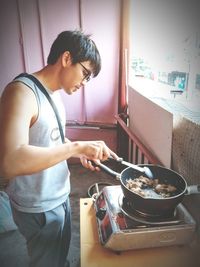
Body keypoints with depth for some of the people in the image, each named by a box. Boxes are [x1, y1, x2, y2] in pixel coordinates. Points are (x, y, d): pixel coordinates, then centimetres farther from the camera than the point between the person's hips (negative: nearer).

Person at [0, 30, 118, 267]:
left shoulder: (53, 93, 3)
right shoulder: (21, 92, -26)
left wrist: (80, 152, 0)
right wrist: (77, 146, -35)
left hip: (59, 196, 8)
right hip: (39, 210, -8)